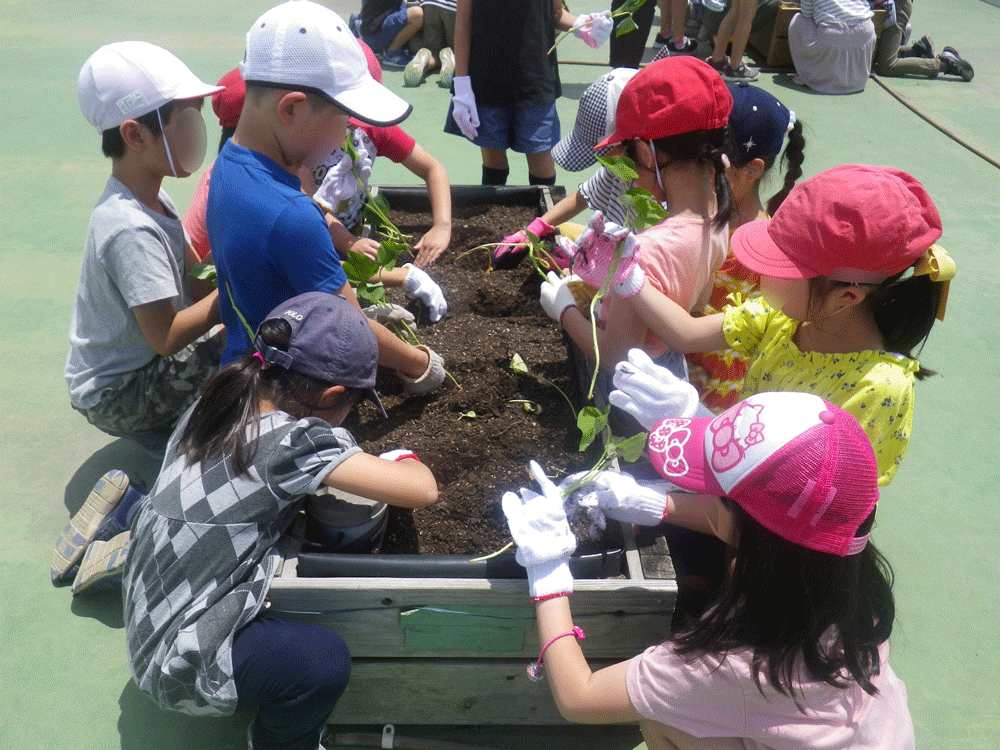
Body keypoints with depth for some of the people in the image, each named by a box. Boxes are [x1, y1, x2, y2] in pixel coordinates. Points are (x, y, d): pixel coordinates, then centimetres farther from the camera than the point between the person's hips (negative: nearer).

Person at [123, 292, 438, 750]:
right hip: (177, 666, -9)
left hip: (144, 628, 9)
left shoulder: (213, 405, -1)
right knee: (325, 660, -23)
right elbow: (424, 491, -24)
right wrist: (406, 459, -2)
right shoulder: (295, 442, -24)